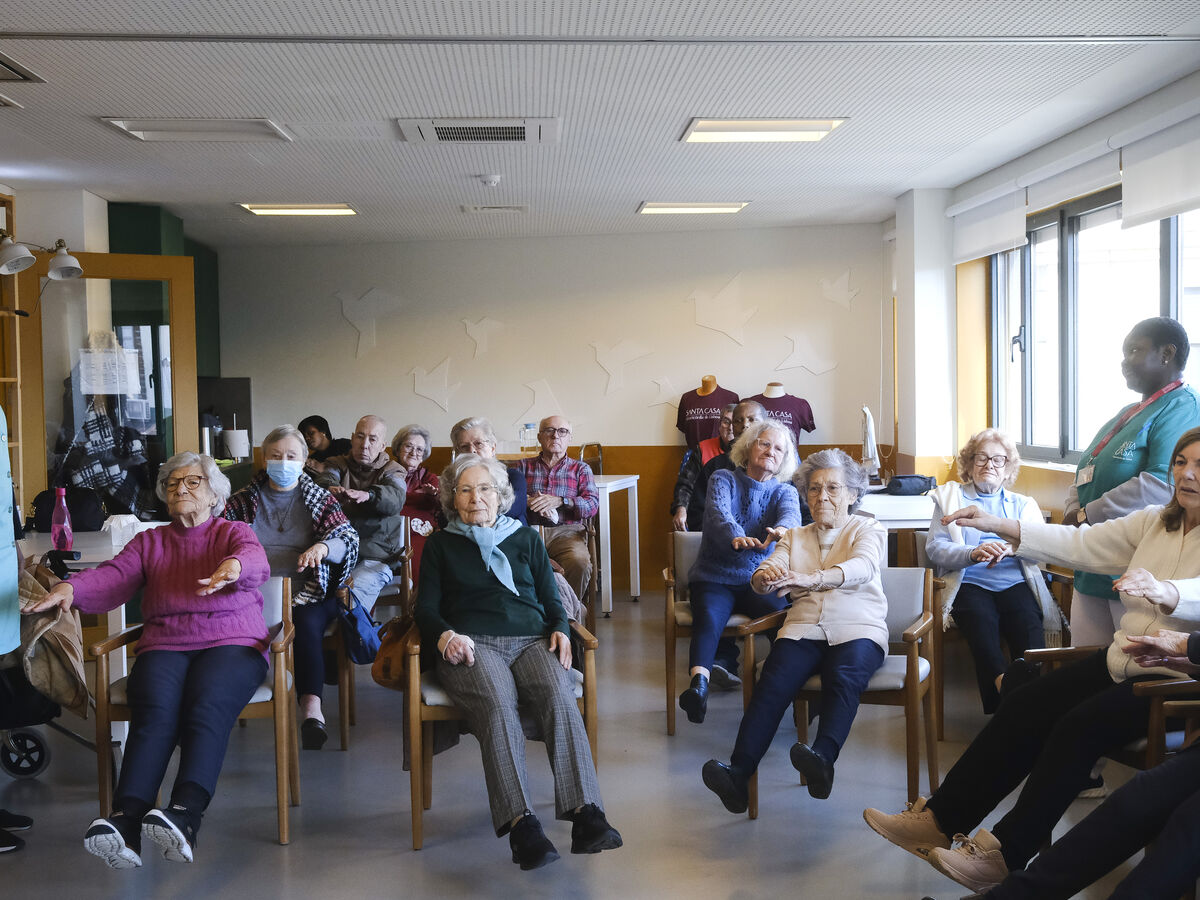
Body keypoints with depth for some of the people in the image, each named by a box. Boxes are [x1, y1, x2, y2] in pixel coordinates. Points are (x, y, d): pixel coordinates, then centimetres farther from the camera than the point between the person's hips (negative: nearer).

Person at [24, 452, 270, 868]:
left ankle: (184, 815, -52)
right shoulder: (148, 542, 21)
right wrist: (70, 588, -22)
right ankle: (126, 822, -47)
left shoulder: (234, 533, 12)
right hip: (164, 648, 2)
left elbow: (256, 560, -12)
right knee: (155, 712, -29)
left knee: (207, 706, -33)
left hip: (231, 644, -2)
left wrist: (234, 566, -38)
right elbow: (113, 576, 1)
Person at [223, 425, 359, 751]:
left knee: (307, 623, -34)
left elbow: (348, 539, 3)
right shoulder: (244, 500, 18)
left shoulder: (320, 499, 14)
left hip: (310, 596, 0)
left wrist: (323, 547, -21)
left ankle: (311, 707, -44)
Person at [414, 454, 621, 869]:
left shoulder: (526, 538, 26)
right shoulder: (441, 544, 22)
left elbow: (551, 598, 23)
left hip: (531, 639, 2)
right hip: (472, 644, -1)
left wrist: (560, 628, 1)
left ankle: (585, 812, -42)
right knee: (497, 705, -35)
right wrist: (446, 636, -9)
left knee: (559, 695, -32)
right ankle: (520, 824, -44)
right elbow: (426, 609, 14)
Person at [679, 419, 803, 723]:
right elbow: (719, 512, -15)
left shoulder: (784, 491, 13)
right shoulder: (723, 479, 8)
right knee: (708, 618, -33)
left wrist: (782, 529, -40)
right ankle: (699, 684, -53)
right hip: (715, 578, -2)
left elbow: (791, 514, -12)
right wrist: (736, 537, -39)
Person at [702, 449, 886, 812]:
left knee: (843, 677, -35)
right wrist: (763, 576, -22)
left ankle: (822, 759, -56)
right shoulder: (794, 537, 24)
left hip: (857, 630, -2)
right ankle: (738, 775, -41)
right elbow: (770, 568, 6)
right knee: (772, 684, -27)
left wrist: (811, 579, -30)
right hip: (803, 629, 2)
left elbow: (861, 568, -10)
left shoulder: (869, 530, 13)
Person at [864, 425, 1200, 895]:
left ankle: (1006, 852, -19)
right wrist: (997, 526, 0)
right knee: (1025, 705, -10)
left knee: (1079, 725, -27)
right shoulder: (1153, 522, 12)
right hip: (1122, 661, 7)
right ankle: (939, 819, -7)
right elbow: (1080, 544, 9)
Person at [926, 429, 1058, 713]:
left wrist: (1010, 548, -18)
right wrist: (974, 553, -16)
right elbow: (935, 547, 5)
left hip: (1015, 583, 2)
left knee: (1028, 623, -30)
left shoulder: (1023, 504, 26)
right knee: (981, 621, -33)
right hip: (970, 584, -2)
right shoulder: (949, 497, 21)